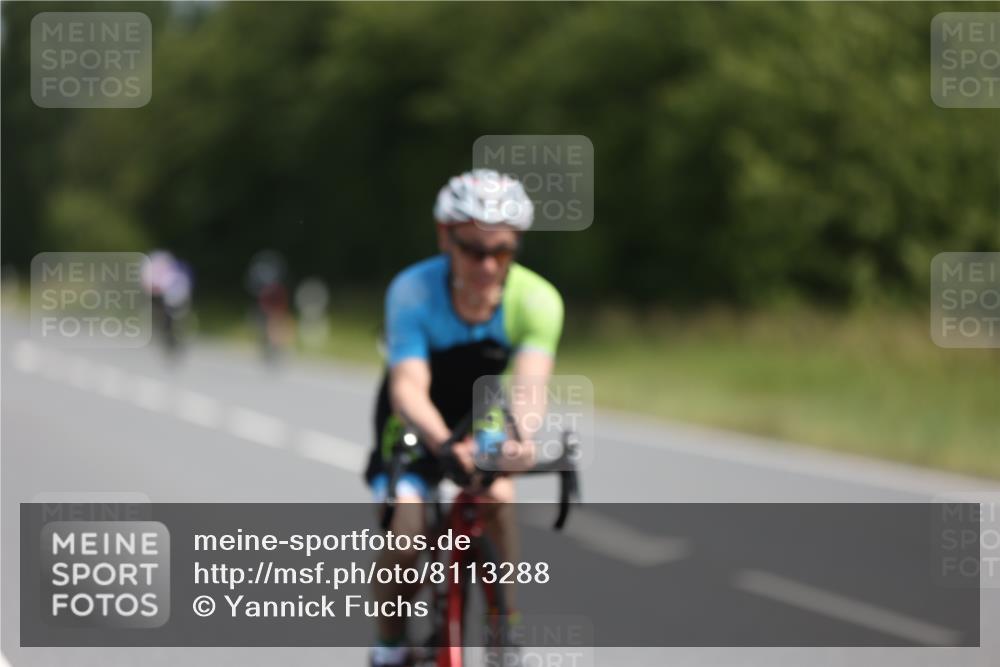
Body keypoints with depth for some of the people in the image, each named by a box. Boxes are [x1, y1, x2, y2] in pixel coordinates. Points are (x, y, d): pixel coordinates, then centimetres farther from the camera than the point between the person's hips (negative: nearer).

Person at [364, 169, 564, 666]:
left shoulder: (536, 300, -27)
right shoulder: (414, 291, -30)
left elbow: (528, 385, -40)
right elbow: (408, 387, -39)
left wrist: (521, 435, -63)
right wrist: (446, 443, -60)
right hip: (419, 423, -1)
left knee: (497, 496, -27)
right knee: (404, 522, -22)